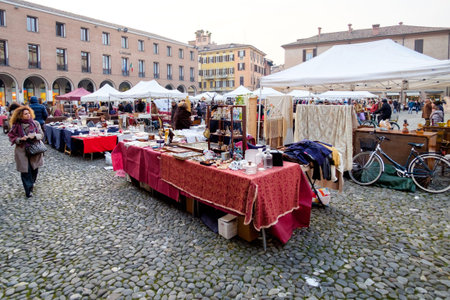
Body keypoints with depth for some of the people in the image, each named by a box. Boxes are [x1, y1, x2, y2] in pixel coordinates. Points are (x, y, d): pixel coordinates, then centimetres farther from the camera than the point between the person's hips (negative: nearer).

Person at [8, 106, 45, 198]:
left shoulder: (35, 123, 0)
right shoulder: (16, 126, -3)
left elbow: (41, 135, 0)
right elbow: (12, 138, 1)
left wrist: (34, 135, -20)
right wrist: (20, 139, -19)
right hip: (22, 152, -1)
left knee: (34, 169, 13)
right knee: (25, 171, -1)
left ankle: (32, 182, 41)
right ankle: (28, 190, 8)